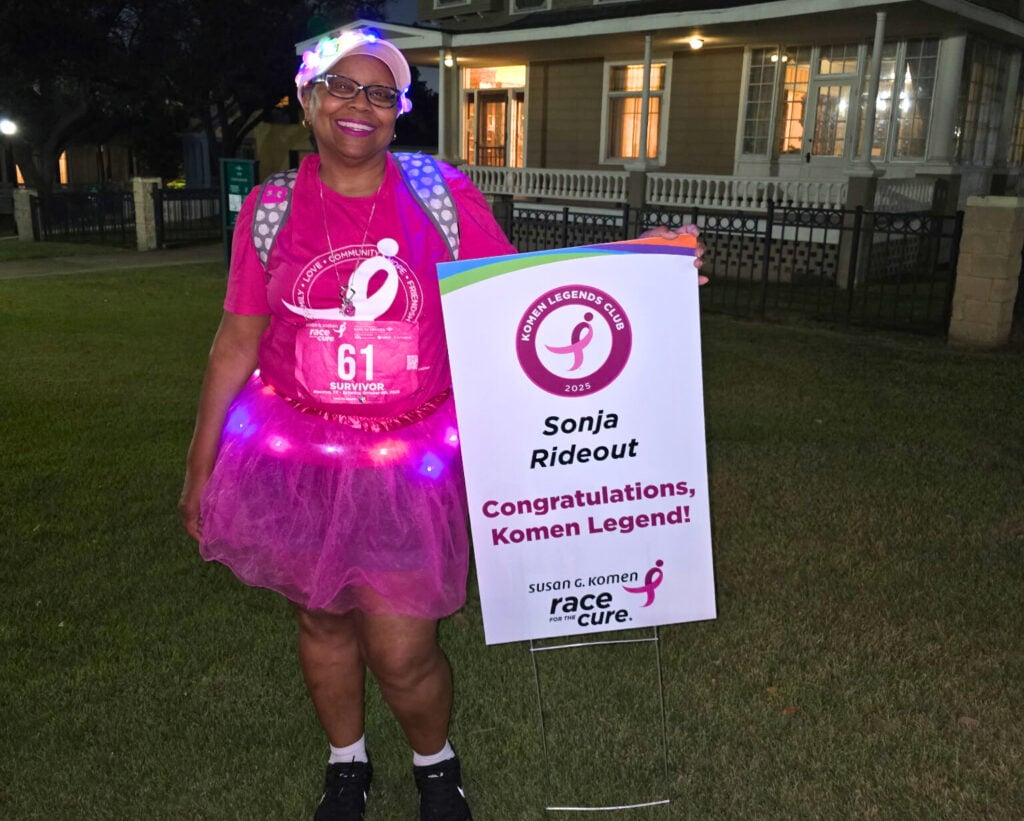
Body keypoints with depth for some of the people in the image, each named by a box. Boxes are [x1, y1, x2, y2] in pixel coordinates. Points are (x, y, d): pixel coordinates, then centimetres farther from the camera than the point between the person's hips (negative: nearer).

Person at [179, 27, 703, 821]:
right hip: (299, 458, 2)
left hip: (411, 463, -1)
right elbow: (237, 341, 5)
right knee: (322, 618, 17)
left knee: (402, 652, 2)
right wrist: (202, 460, 7)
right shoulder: (270, 209, 0)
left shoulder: (443, 194, -3)